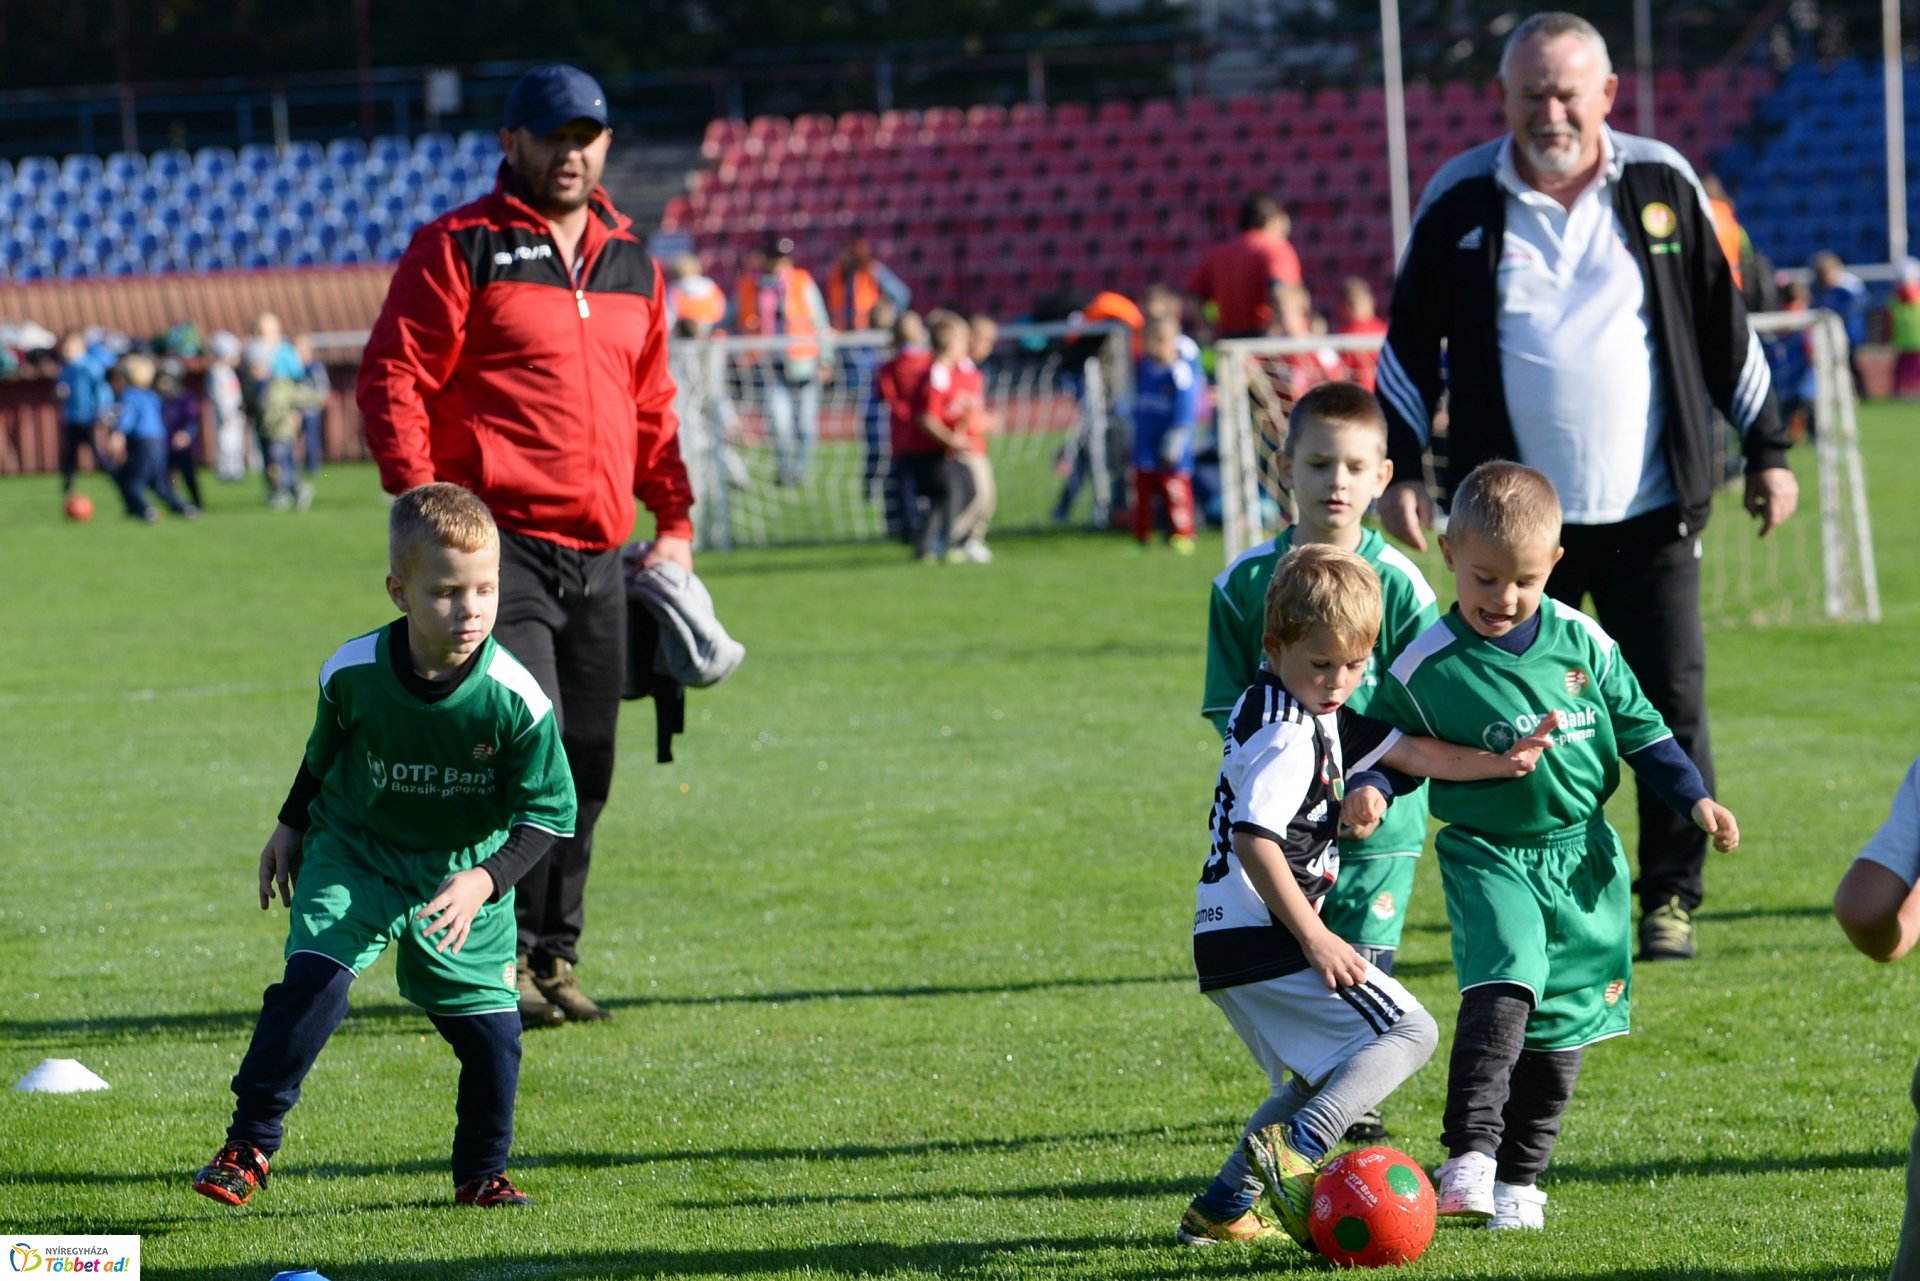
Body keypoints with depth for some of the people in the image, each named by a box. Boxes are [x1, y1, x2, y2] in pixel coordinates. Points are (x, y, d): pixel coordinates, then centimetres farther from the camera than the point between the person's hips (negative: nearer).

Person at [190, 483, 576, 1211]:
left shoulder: (515, 699, -24)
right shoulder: (352, 673, -20)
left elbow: (548, 813, -15)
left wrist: (485, 881, -28)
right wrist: (291, 827, 15)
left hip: (463, 872, 0)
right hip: (355, 854, 0)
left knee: (490, 1028, -3)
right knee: (312, 981, -20)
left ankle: (482, 1174, 21)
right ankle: (249, 1146, -9)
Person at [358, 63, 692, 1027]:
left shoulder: (631, 267, 18)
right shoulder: (458, 249, -1)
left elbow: (650, 407, 25)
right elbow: (391, 380, -6)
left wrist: (674, 522, 16)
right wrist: (425, 506, -16)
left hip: (599, 556, 6)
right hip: (499, 541, -6)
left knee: (586, 764, 6)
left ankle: (552, 957, 16)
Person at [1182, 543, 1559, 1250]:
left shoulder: (1319, 715, 15)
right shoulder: (1287, 739, -16)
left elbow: (1407, 749, 22)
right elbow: (1254, 840, -25)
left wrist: (1496, 762, 14)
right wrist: (1315, 938, -23)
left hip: (1229, 946, 10)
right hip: (1263, 940, -10)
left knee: (1316, 1078, 25)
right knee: (1409, 1031, -8)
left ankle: (1219, 1211, 21)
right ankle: (1295, 1151, -23)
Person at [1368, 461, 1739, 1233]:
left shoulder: (1581, 642, 0)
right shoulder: (1426, 668, -9)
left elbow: (1637, 727, 11)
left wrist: (1694, 798, 6)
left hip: (1580, 853, 4)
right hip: (1487, 854, -4)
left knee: (1563, 1019, 6)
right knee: (1503, 985, -27)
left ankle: (1520, 1176, 17)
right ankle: (1469, 1155, -31)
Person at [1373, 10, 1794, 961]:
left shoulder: (1661, 184, 3)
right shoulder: (1460, 200, 1)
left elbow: (1723, 327, 10)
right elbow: (1410, 343, 8)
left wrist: (1765, 451, 10)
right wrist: (1400, 468, 2)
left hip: (1649, 512, 0)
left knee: (1673, 705, -2)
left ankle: (1670, 898, 10)